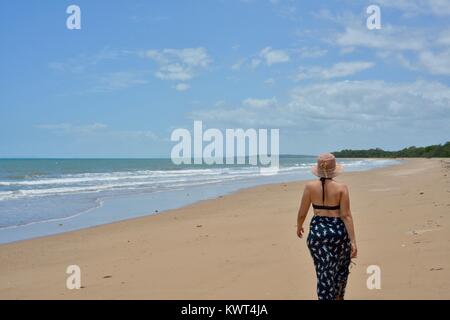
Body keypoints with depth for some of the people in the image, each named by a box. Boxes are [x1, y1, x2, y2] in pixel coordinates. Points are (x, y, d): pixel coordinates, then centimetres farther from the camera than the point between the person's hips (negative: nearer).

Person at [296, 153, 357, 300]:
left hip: (317, 231, 0)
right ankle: (338, 297, 42)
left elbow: (302, 213, 0)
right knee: (341, 268, 25)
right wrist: (353, 241, -11)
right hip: (338, 231, 0)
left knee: (324, 272, 7)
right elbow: (346, 216, -12)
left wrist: (299, 227, 20)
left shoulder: (310, 186, -6)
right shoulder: (341, 188, -10)